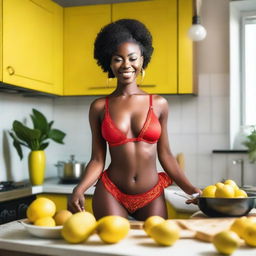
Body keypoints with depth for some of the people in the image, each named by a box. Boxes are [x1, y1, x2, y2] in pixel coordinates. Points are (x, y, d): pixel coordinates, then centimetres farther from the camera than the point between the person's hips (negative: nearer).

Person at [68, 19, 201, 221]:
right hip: (111, 194, -1)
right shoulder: (99, 107, -1)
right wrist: (79, 190, -14)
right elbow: (97, 160, 0)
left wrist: (190, 188, -2)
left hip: (152, 196, 1)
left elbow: (165, 154, 6)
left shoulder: (159, 104, 0)